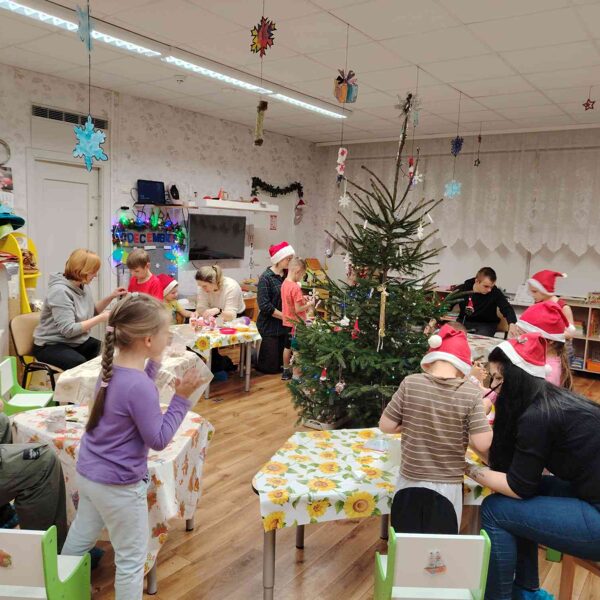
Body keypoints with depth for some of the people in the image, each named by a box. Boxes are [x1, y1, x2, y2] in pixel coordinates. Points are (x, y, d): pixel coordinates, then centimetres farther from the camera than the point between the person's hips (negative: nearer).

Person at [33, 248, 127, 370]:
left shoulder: (83, 286, 4)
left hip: (77, 342, 8)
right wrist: (101, 318, -26)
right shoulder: (60, 292, -22)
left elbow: (91, 313, 16)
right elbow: (68, 330, -28)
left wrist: (111, 297, 3)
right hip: (51, 345, -8)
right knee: (81, 364, -33)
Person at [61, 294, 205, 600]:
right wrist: (182, 398, -22)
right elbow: (158, 439, -22)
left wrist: (153, 365, 6)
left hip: (87, 472, 9)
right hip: (118, 485, -9)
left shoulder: (111, 368, -4)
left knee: (79, 540, 29)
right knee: (131, 560, 11)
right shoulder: (140, 386, -30)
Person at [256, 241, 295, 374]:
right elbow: (264, 306, -20)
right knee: (271, 367, 4)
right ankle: (252, 355, 27)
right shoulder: (266, 277, -14)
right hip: (270, 326, -6)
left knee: (282, 363, 15)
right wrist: (285, 316, -18)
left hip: (285, 325, 6)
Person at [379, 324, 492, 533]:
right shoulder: (470, 393, -12)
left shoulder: (410, 384, -11)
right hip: (448, 488, 0)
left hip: (411, 485, 1)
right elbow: (482, 444, -13)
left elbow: (386, 426, -6)